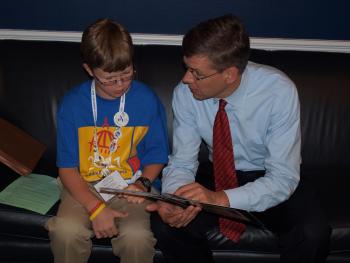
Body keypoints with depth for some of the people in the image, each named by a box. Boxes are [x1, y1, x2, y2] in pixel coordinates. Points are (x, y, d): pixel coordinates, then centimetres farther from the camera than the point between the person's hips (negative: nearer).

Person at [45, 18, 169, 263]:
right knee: (66, 232, -28)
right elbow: (67, 168, -5)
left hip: (129, 186, 0)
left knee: (137, 237, -28)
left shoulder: (147, 100, -6)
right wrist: (95, 208, -17)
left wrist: (143, 184, -13)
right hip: (84, 186, 1)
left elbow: (156, 156, 7)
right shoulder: (72, 103, -6)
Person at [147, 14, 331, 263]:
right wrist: (172, 200, -33)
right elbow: (182, 162, -11)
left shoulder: (279, 91, -27)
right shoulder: (186, 93, -19)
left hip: (270, 178, -2)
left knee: (313, 234, -30)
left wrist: (222, 199, -40)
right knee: (165, 224, -22)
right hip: (219, 174, 2)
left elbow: (283, 177, -26)